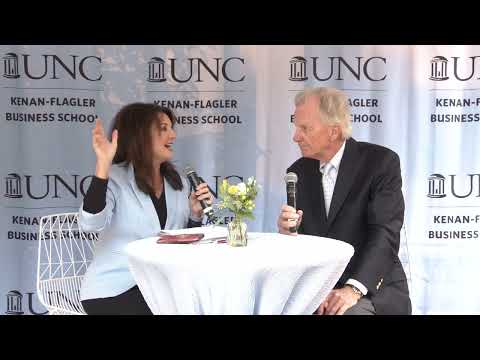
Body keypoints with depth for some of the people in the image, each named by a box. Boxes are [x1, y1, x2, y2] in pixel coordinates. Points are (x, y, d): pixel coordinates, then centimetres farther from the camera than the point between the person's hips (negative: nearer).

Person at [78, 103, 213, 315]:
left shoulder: (177, 181, 9)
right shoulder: (115, 178, -9)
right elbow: (91, 224, -28)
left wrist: (195, 213, -5)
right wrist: (103, 164, -32)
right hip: (113, 291, -5)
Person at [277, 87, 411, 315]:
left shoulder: (381, 161, -7)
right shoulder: (298, 172, 7)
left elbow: (385, 234, -16)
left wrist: (353, 289, -26)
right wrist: (288, 231, -14)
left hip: (371, 288, -3)